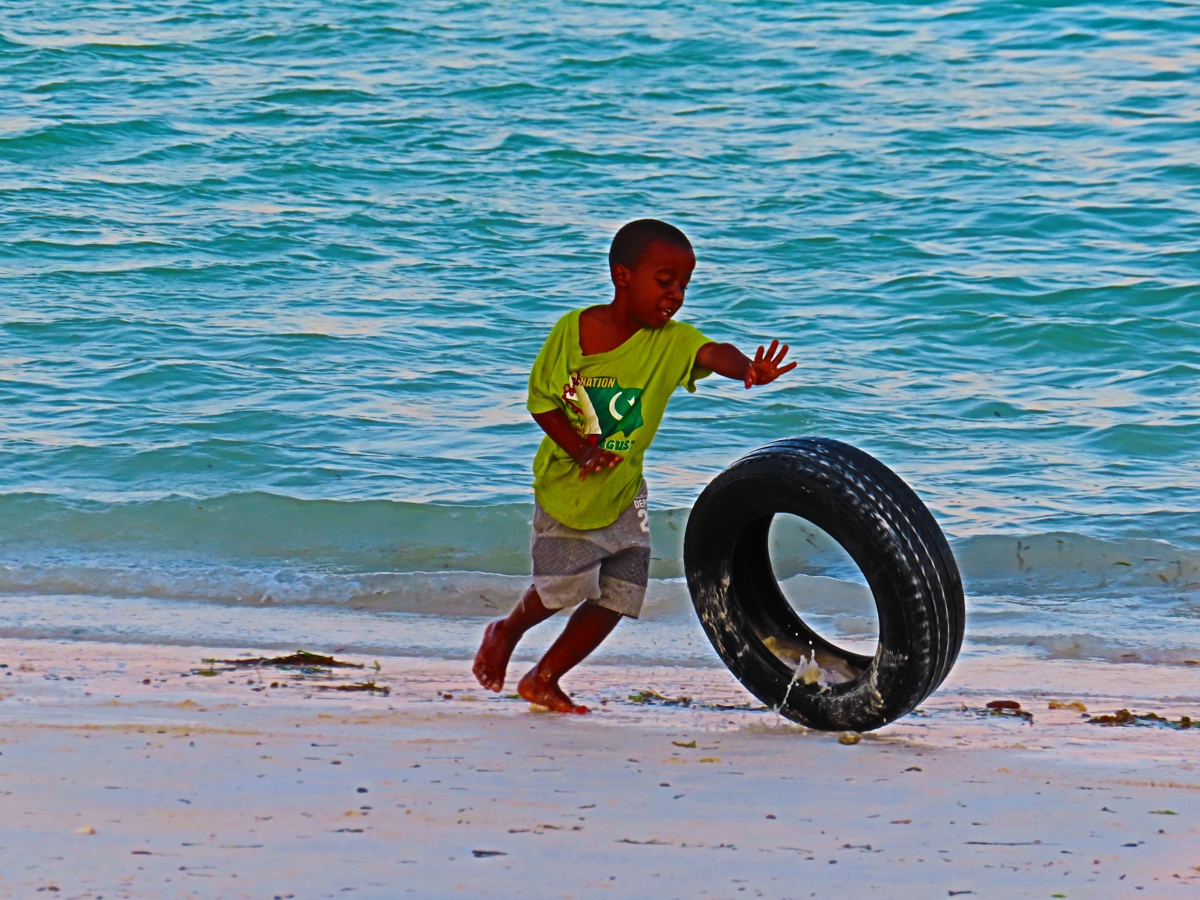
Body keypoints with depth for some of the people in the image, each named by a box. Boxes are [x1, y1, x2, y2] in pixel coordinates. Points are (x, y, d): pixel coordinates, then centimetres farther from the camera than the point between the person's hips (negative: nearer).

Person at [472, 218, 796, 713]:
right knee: (564, 586, -7)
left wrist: (748, 369, -54)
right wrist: (581, 450, -22)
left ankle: (543, 679, 18)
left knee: (618, 596, 0)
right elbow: (542, 399, -7)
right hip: (565, 483, -3)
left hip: (624, 492, 3)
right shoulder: (573, 330, -14)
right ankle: (506, 632, 26)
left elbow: (713, 354, -31)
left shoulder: (672, 340, -11)